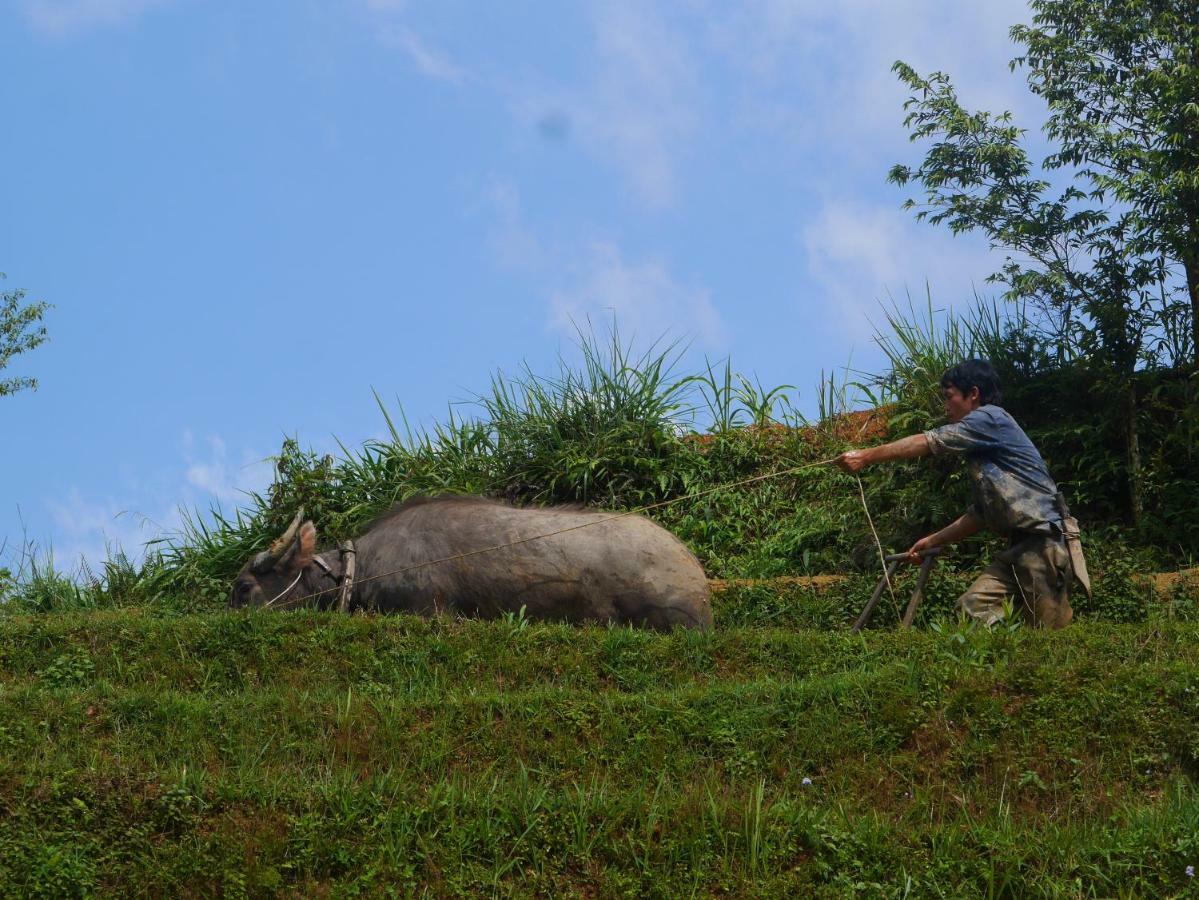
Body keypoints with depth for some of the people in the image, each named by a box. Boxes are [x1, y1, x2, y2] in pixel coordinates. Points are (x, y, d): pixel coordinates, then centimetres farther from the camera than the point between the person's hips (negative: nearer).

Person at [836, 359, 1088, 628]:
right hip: (1021, 545, 9)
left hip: (1047, 539, -9)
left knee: (1051, 629, -8)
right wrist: (934, 540, 22)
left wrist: (866, 457, -8)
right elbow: (980, 514, 25)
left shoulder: (991, 418, -5)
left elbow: (928, 443, -10)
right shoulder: (981, 453, 22)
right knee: (972, 607, -1)